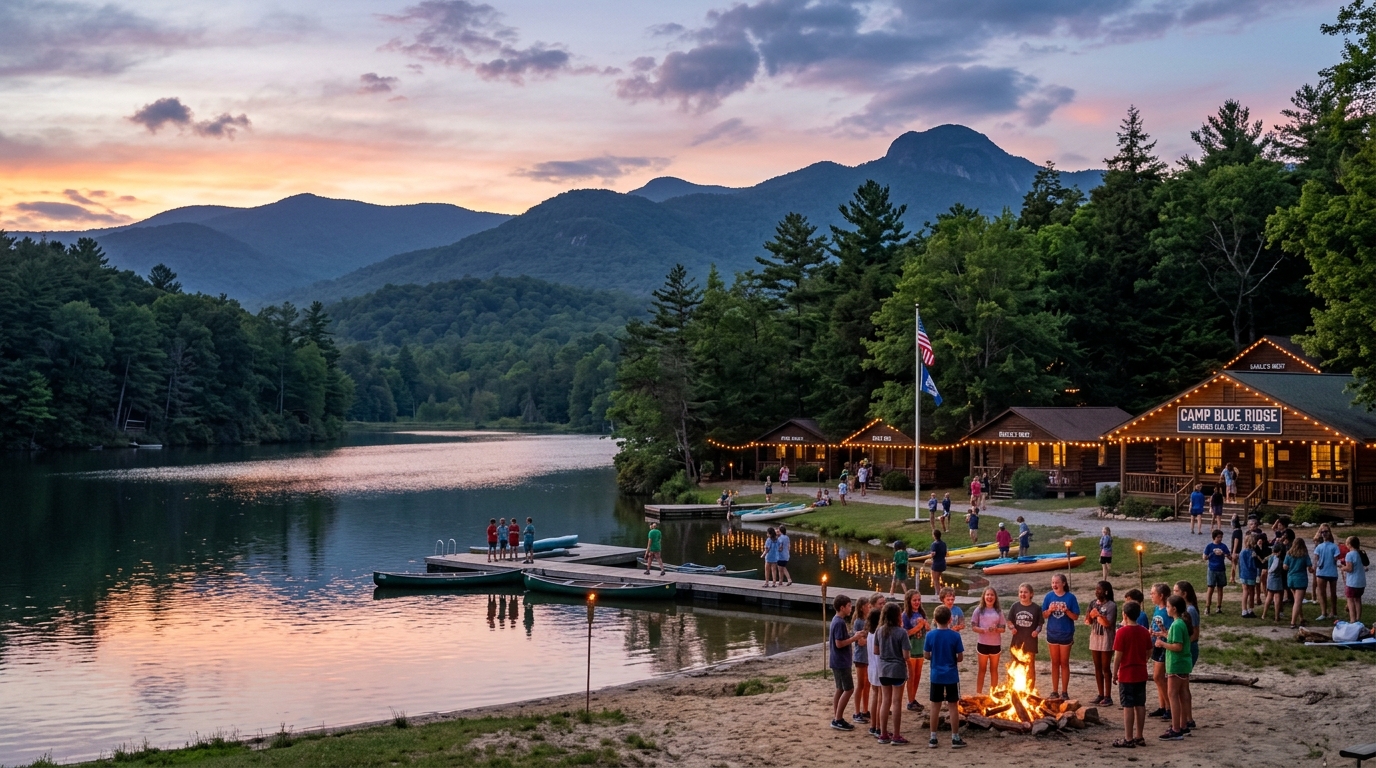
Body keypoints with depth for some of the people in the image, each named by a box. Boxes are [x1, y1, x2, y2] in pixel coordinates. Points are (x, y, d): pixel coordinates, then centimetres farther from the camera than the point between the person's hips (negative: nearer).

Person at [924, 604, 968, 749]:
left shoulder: (930, 635, -7)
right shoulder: (955, 635, -11)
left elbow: (926, 655, -2)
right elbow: (960, 657, -7)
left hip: (936, 676, 1)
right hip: (952, 676, -1)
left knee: (935, 706, 8)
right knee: (953, 706, 5)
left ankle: (933, 738, 12)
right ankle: (955, 738, 9)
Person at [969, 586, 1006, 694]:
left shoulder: (999, 611, 4)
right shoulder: (979, 610, -1)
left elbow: (1003, 628, 4)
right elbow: (973, 626, -3)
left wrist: (996, 629, -17)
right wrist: (983, 630, -20)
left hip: (995, 644, 2)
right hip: (982, 643, -2)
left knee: (994, 669, 11)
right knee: (982, 669, 7)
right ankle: (978, 693, 12)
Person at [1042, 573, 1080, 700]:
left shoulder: (1070, 597, -8)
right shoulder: (1049, 596, 0)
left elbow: (1076, 617, -7)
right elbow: (1044, 615, 4)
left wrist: (1066, 611, -24)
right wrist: (1050, 610, -16)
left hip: (1066, 634, -2)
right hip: (1052, 633, 2)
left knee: (1064, 663, 5)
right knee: (1055, 663, 11)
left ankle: (1064, 692, 12)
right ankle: (1055, 691, 17)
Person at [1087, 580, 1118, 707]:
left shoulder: (1111, 605, -11)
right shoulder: (1093, 604, 8)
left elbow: (1108, 623, -16)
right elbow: (1087, 621, 6)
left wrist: (1098, 614, -19)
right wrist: (1091, 615, -13)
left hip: (1106, 639, -6)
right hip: (1094, 637, 6)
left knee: (1106, 668, -3)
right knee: (1097, 668, 10)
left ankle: (1108, 697, 2)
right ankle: (1101, 695, 17)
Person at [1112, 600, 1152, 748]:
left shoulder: (1122, 632, -14)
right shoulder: (1144, 632, 3)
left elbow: (1118, 655, -14)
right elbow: (1149, 652, 9)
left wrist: (1115, 673, -5)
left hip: (1126, 675, -6)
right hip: (1141, 674, 6)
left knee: (1128, 706, -2)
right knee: (1140, 705, 11)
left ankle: (1128, 739, 1)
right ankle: (1139, 737, 17)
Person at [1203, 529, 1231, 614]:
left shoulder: (1223, 546, 2)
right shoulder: (1209, 546, -3)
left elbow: (1230, 558, 0)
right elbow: (1205, 558, -1)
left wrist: (1223, 554, -18)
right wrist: (1213, 553, -12)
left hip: (1221, 570, 3)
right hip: (1212, 570, -2)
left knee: (1220, 588, 9)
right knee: (1211, 589, -4)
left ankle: (1219, 607, 16)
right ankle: (1207, 607, -3)